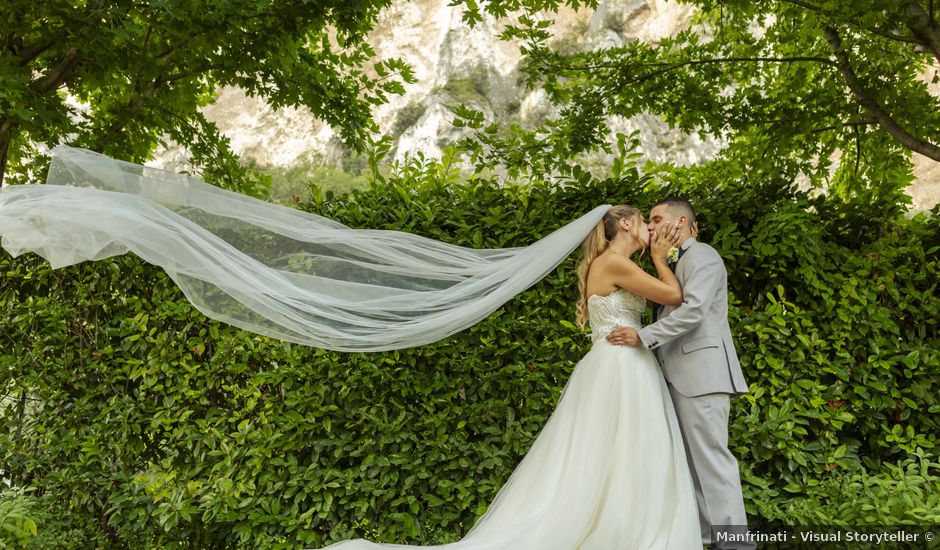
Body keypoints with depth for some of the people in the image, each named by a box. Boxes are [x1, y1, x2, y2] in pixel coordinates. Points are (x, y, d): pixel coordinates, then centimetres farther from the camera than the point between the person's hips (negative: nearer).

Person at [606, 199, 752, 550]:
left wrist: (644, 337, -19)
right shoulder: (674, 264, 24)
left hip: (701, 371, -9)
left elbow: (693, 310, -18)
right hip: (680, 375, 9)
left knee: (711, 456, -9)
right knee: (691, 459, 9)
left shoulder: (702, 256, -4)